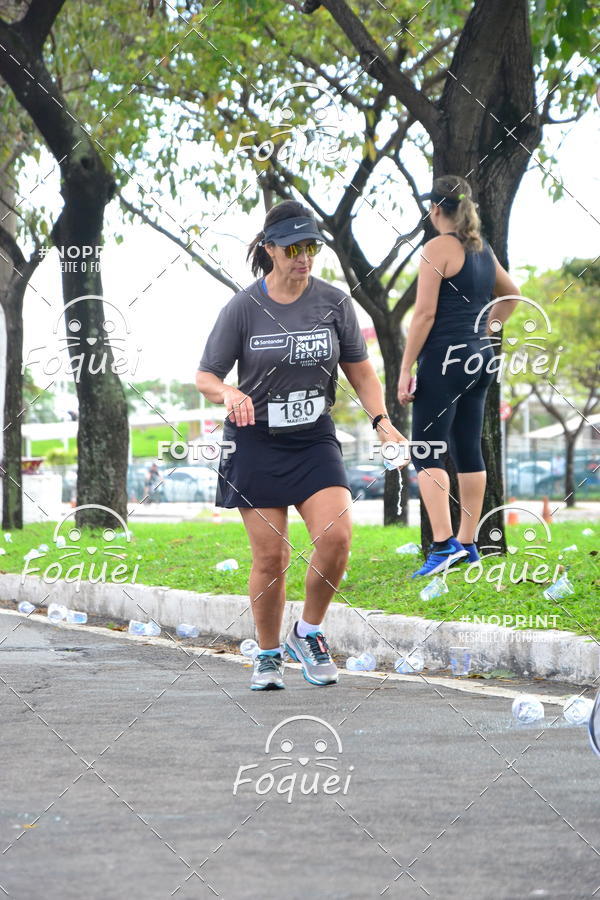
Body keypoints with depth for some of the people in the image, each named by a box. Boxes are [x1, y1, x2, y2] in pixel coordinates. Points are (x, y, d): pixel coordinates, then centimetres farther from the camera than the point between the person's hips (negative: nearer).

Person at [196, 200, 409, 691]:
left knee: (337, 535, -18)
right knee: (271, 557, -1)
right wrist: (229, 394, -22)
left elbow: (361, 371, 10)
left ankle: (308, 633, 5)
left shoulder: (334, 302, 1)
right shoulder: (243, 308, -5)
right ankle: (268, 655, 20)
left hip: (315, 439, 1)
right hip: (255, 442, -1)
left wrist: (381, 420, -6)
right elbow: (206, 376, 1)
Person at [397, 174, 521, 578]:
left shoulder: (439, 248, -11)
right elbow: (511, 294, 30)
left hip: (445, 359, -8)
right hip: (480, 361, 8)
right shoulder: (483, 249, 14)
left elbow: (425, 313, -15)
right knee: (468, 451, 11)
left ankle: (444, 543, -21)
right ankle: (467, 545, 14)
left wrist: (405, 369, -13)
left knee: (426, 453, -9)